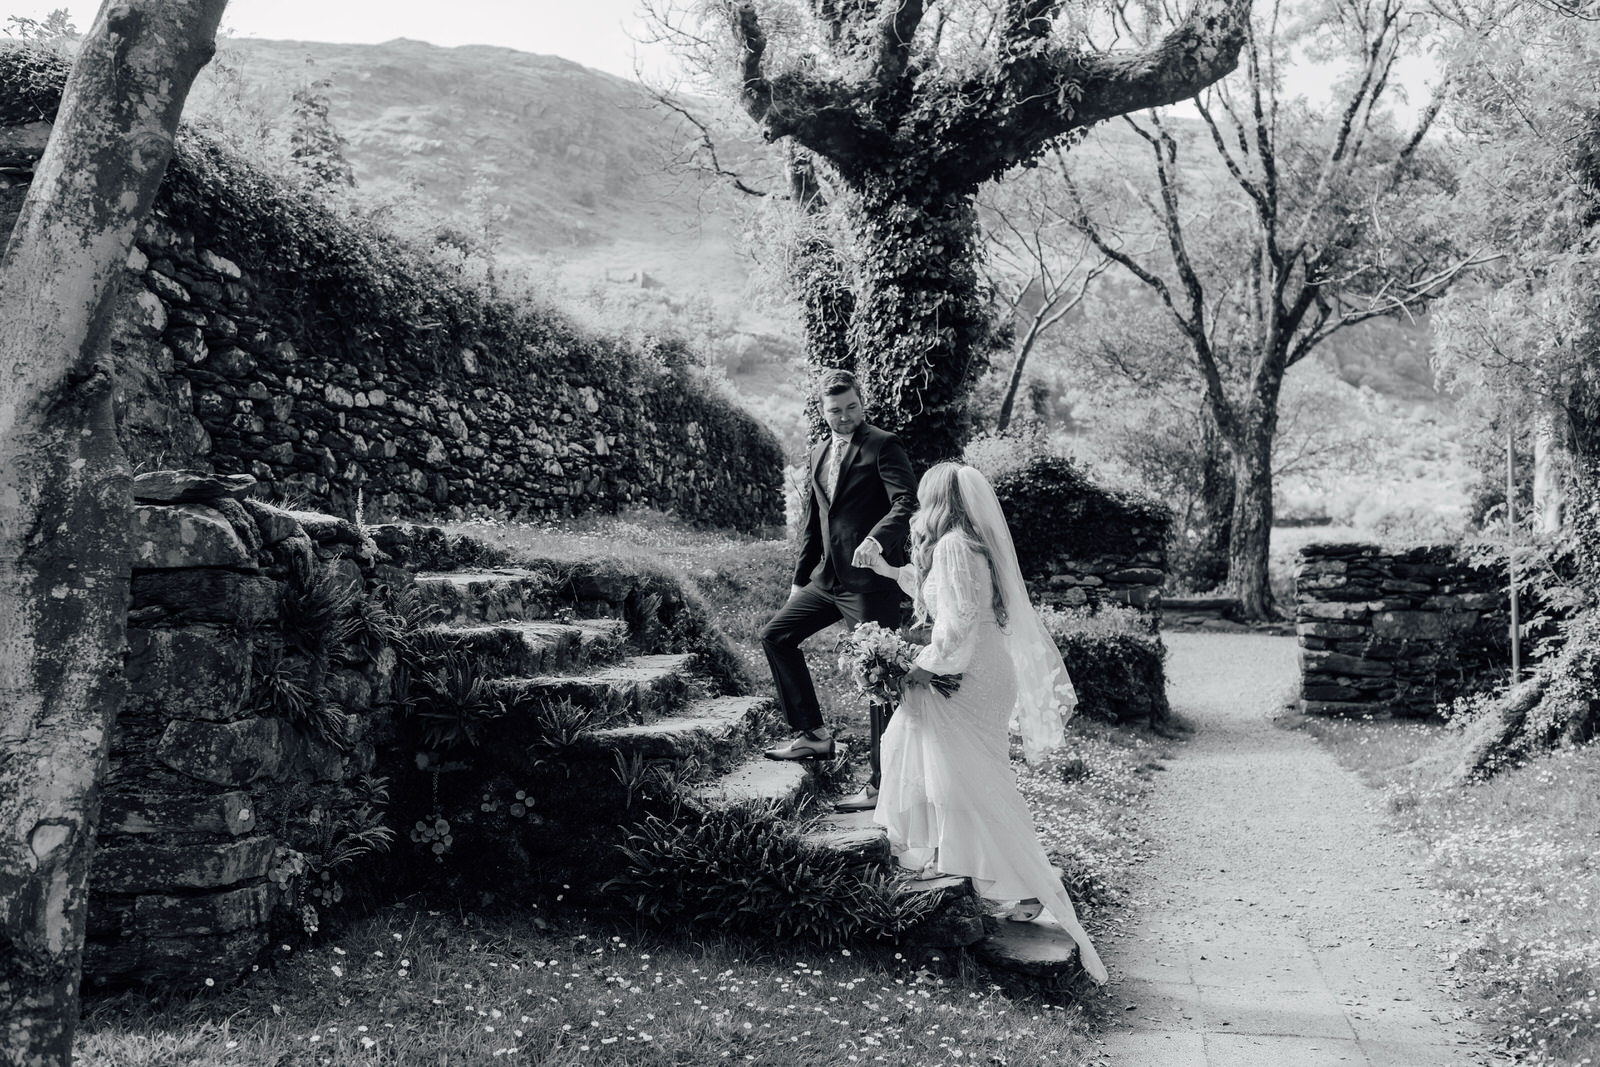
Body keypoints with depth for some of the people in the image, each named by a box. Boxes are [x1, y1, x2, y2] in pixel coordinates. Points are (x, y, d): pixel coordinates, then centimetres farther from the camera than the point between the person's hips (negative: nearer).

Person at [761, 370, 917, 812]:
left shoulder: (883, 446, -7)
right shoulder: (818, 455, 15)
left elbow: (907, 505, -19)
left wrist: (877, 539, -37)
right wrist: (801, 577, 21)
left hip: (871, 579, -8)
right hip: (828, 577, 8)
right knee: (776, 635, 10)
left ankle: (883, 785, 4)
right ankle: (813, 735, 18)